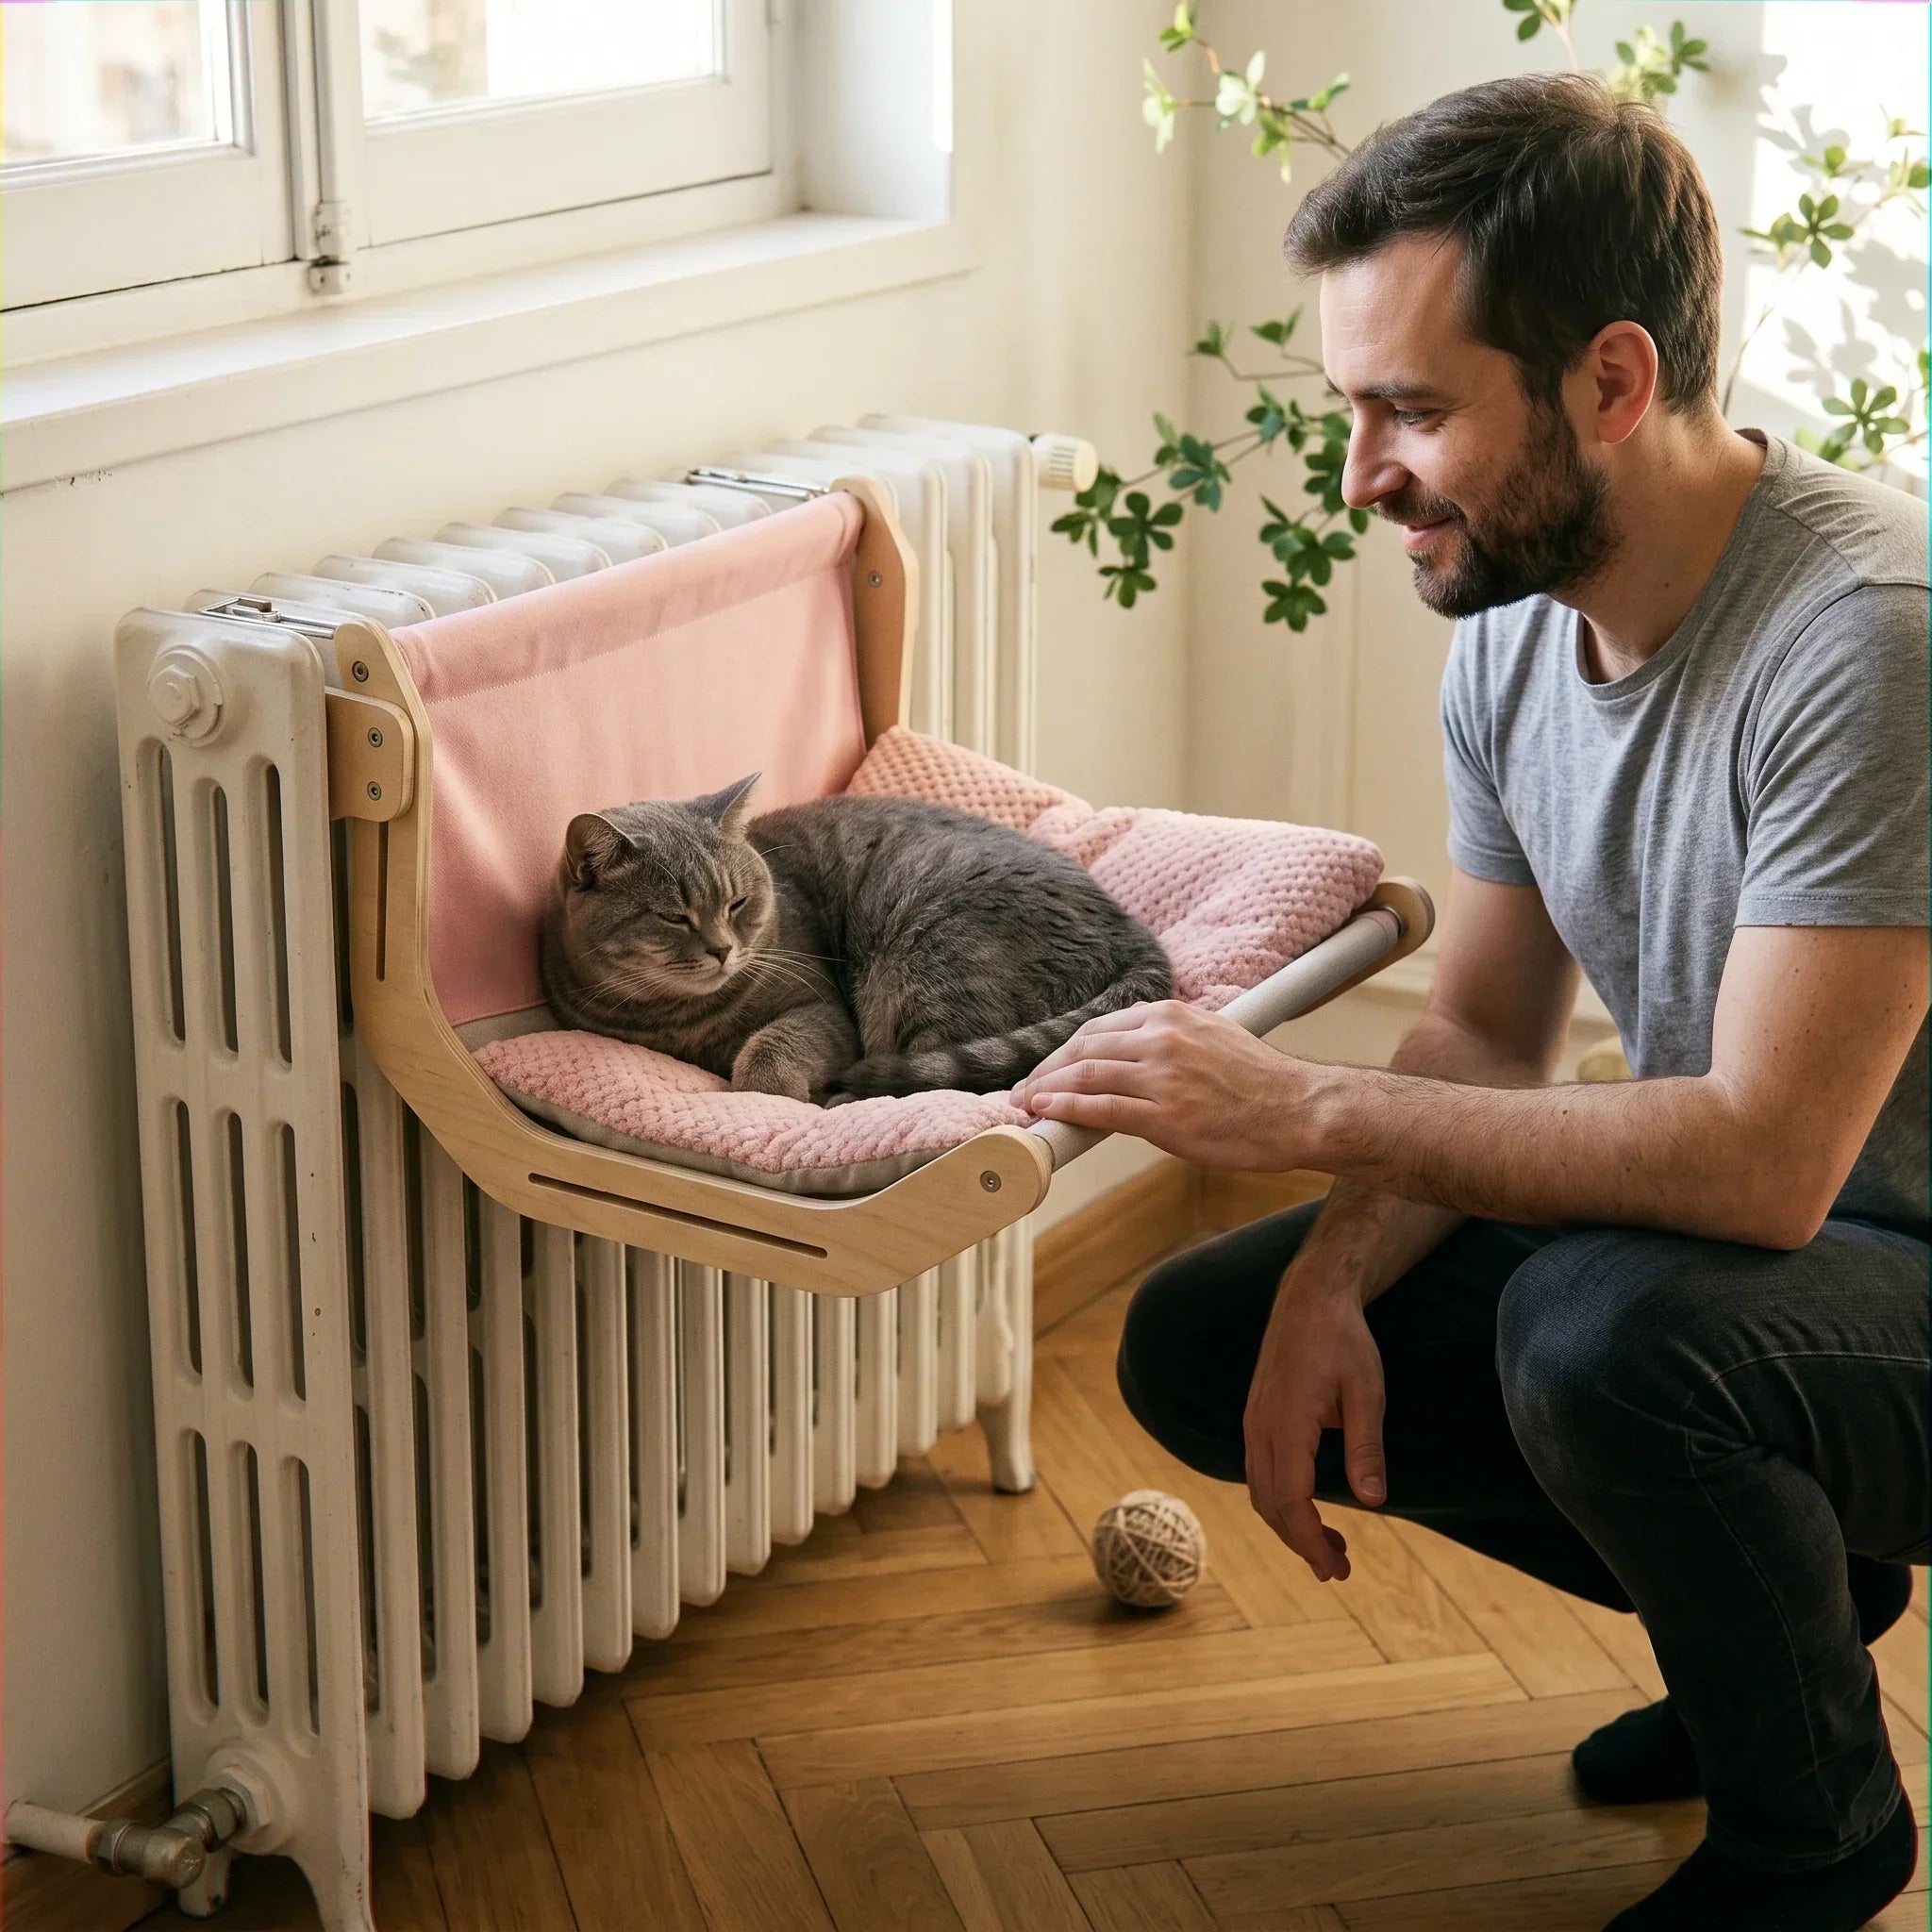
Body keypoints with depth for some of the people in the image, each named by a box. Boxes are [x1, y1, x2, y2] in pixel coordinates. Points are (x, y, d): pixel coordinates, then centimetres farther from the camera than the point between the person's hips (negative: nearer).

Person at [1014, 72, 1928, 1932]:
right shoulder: (1512, 623, -2)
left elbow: (1762, 1156, -34)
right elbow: (1486, 1034, 5)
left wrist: (1305, 1108, -29)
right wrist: (1336, 1281, -13)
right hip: (1709, 1229, 8)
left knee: (1599, 1328, -37)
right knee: (1201, 1344, 1)